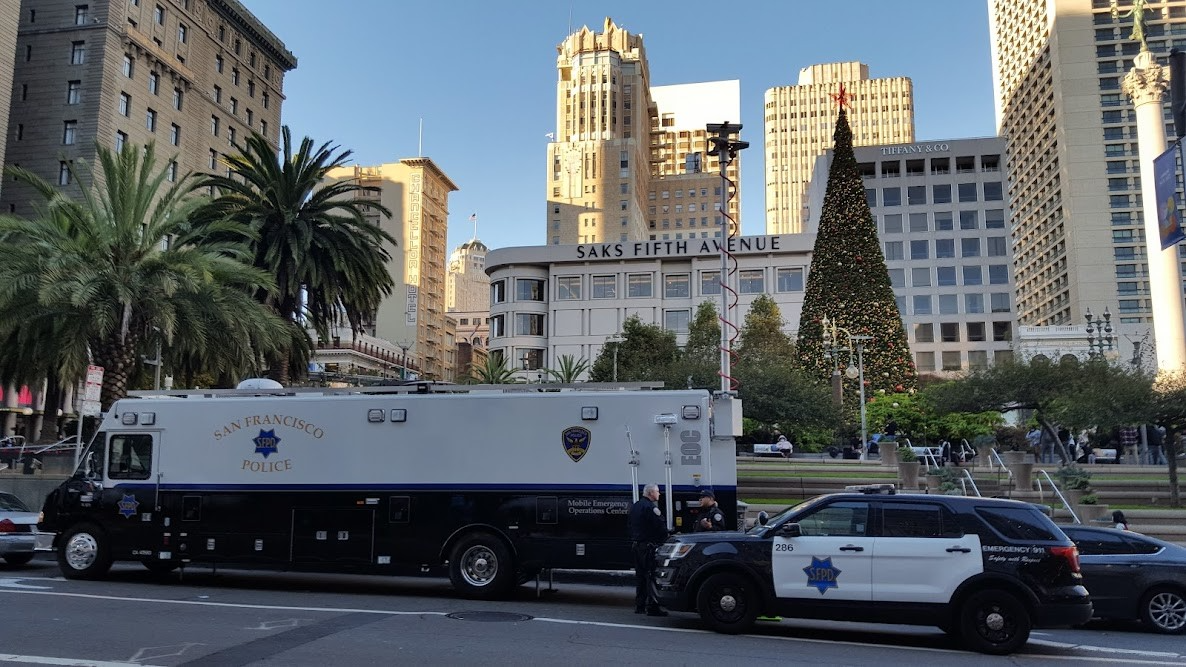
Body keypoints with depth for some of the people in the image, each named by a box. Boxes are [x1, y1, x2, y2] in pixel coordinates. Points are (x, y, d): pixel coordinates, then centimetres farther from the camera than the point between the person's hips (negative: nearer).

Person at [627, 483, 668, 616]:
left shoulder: (635, 506, 15)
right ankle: (652, 607, -9)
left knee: (640, 575, 14)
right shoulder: (650, 507, -15)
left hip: (636, 544, 9)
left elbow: (630, 524, 21)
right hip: (649, 546, -9)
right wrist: (664, 539, -2)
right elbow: (660, 526, -17)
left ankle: (639, 605, 17)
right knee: (651, 575, -7)